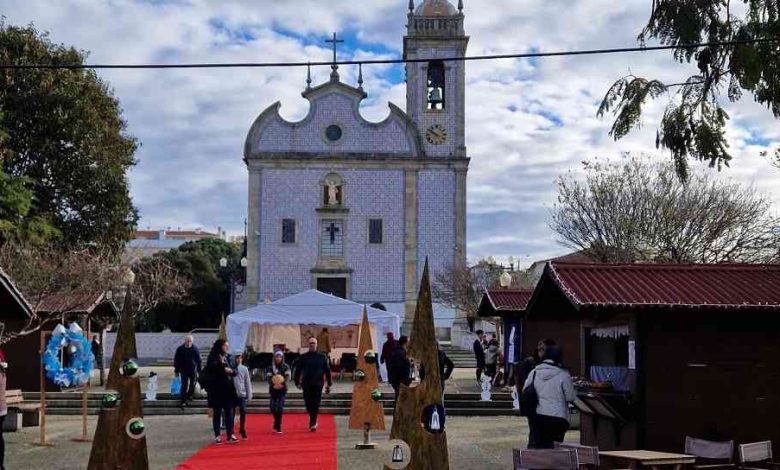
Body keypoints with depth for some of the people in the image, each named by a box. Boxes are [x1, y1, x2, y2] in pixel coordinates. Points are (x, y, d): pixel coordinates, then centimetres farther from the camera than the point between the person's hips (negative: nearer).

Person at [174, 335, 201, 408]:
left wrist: (199, 371, 0)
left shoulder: (195, 349, -4)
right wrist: (176, 371, 3)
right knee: (184, 386, -1)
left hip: (193, 371, 1)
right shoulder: (180, 349, -4)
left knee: (192, 385, 7)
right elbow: (176, 360, 3)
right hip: (184, 371, -1)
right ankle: (183, 401, 3)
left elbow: (198, 360, 1)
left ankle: (189, 396, 30)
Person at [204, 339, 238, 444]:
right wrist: (224, 370, -19)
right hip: (217, 389, -6)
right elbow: (211, 370, -22)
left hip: (228, 389, 6)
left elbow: (233, 372, 14)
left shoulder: (227, 358, 14)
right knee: (217, 413, 2)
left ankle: (230, 434, 9)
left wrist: (230, 371, -7)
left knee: (229, 412, 4)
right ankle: (217, 435, 9)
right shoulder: (213, 358, -6)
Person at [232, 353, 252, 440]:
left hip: (242, 394, 1)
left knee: (243, 413, 2)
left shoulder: (244, 369, 3)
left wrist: (249, 395, 3)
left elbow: (248, 382, 4)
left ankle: (242, 430, 20)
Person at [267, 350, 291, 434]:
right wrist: (273, 385, -23)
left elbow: (287, 377, -9)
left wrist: (283, 385, -28)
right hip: (273, 390, 2)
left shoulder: (286, 367, 1)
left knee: (280, 408, -13)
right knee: (273, 408, 2)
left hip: (282, 390, -2)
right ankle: (277, 424, 28)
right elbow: (269, 378, -2)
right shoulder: (271, 367, 7)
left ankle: (278, 427, -3)